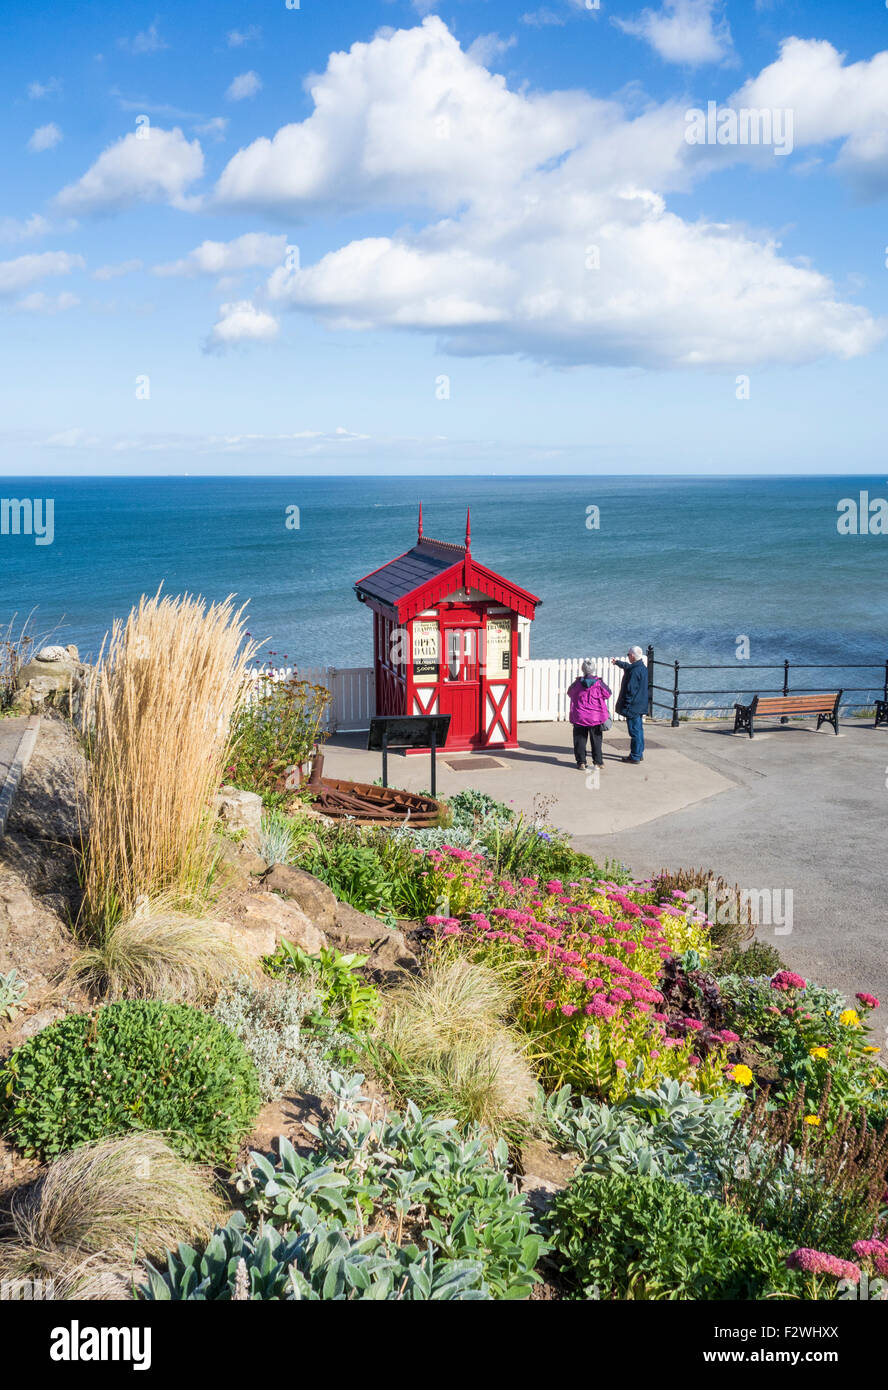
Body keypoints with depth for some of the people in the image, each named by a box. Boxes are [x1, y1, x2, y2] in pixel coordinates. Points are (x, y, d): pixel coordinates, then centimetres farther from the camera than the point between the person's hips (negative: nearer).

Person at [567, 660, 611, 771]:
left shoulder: (577, 683, -8)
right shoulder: (598, 683, -11)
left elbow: (570, 692, 9)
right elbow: (607, 694, 3)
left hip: (579, 716, 0)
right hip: (596, 716, 0)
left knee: (580, 739, 10)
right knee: (596, 739, 14)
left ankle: (581, 762, 7)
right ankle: (598, 761, 17)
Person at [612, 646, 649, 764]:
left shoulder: (635, 671, -21)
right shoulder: (643, 668, 10)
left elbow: (630, 690, -22)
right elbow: (627, 666, 32)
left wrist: (626, 706, -18)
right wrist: (617, 662, 49)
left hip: (633, 707, -10)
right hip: (640, 706, 10)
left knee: (635, 731, -4)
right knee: (639, 730, 16)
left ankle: (635, 757, 0)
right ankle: (639, 754, 24)